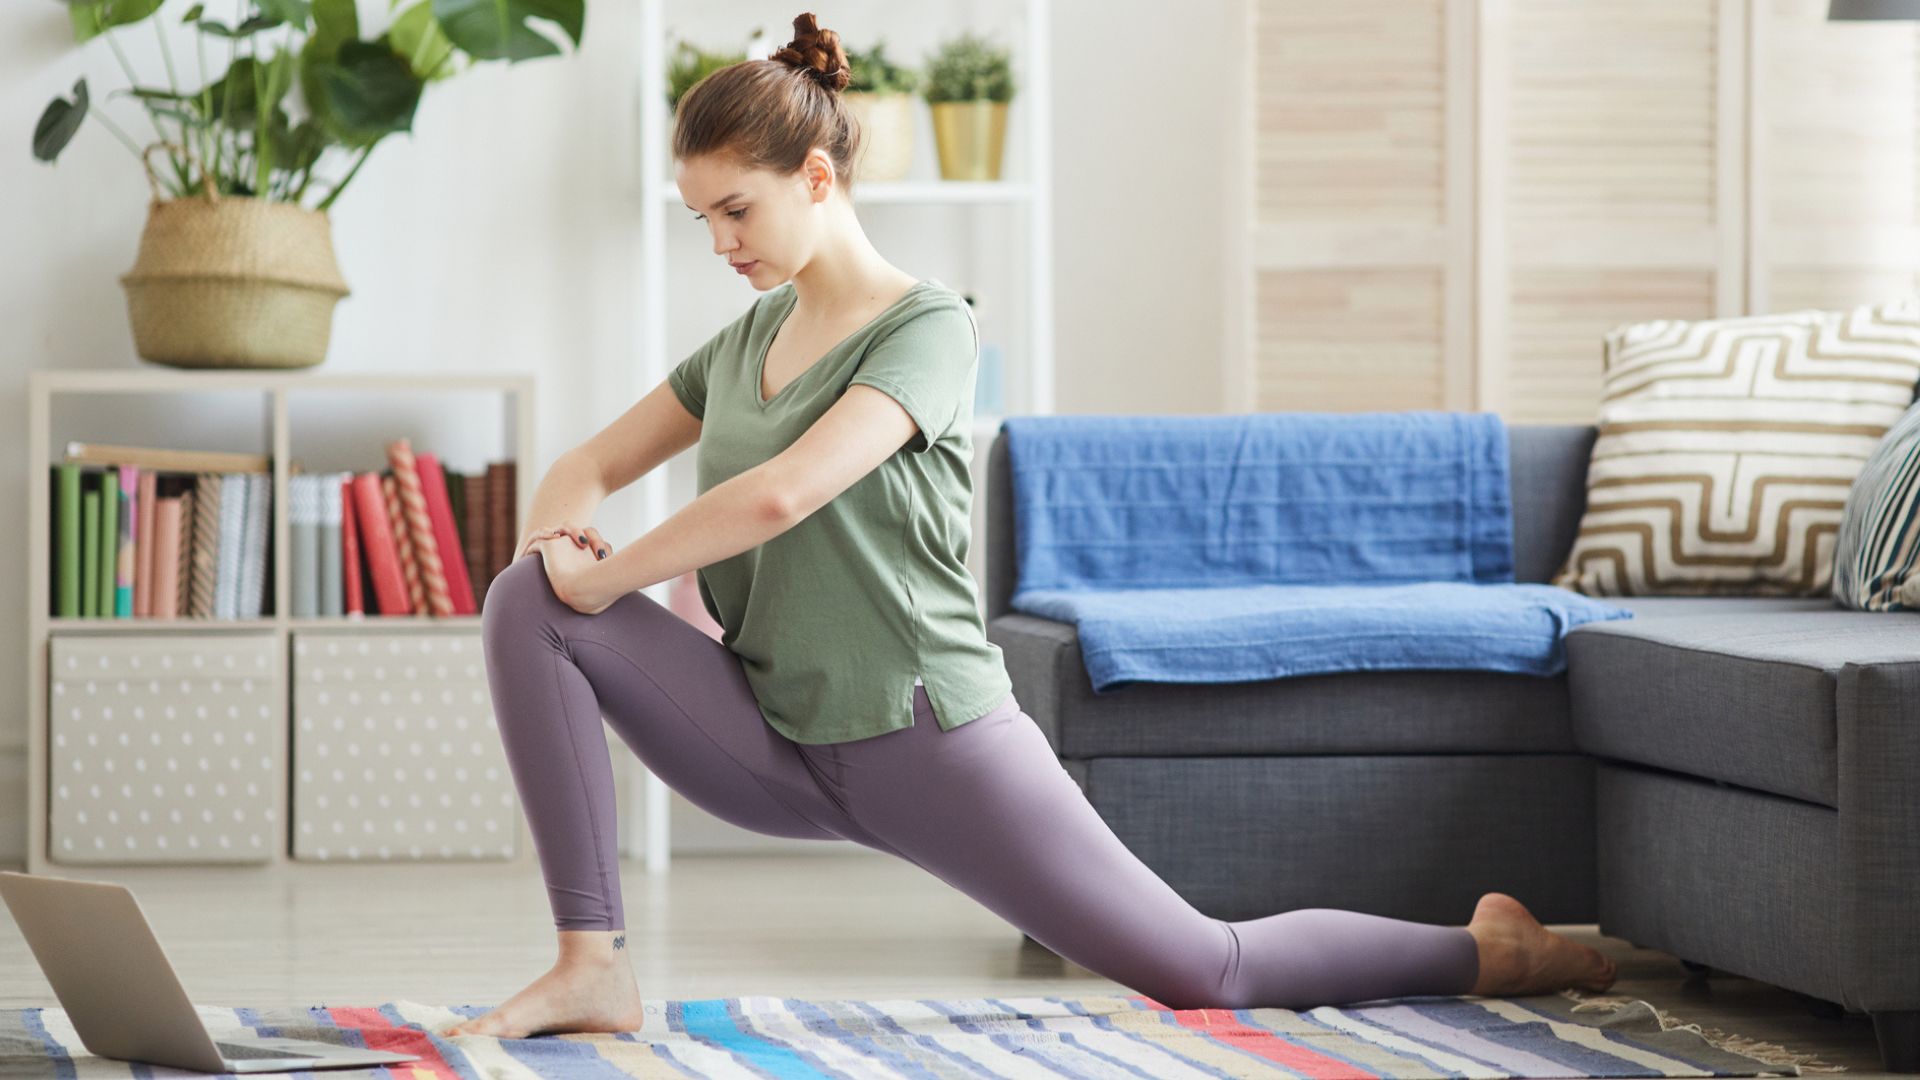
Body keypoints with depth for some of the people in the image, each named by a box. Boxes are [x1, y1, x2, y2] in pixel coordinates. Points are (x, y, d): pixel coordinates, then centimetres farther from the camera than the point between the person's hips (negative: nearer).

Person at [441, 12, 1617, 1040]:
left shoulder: (928, 327, -12)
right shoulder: (746, 342, 11)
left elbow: (781, 495, -26)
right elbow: (593, 467, 15)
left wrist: (612, 575, -17)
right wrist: (560, 538, -8)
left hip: (926, 744, -6)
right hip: (778, 751, 6)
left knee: (1204, 973, -3)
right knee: (529, 603, -13)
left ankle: (1485, 952, 22)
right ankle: (594, 968, -14)